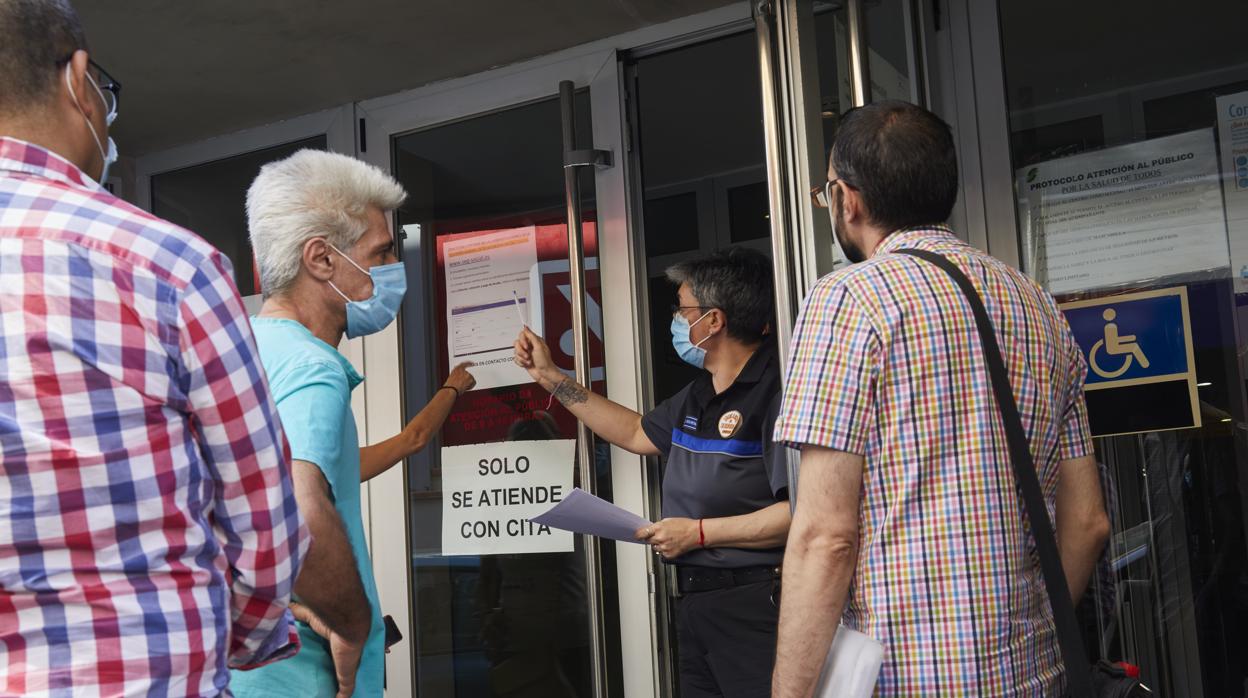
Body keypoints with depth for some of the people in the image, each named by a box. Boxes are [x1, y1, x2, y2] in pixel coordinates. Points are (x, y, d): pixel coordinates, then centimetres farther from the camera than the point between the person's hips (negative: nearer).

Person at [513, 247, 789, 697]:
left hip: (754, 605, -9)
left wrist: (698, 532, -16)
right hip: (694, 601, 9)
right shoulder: (697, 398, 13)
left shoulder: (776, 390, -18)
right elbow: (636, 434, 29)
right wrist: (550, 377, 27)